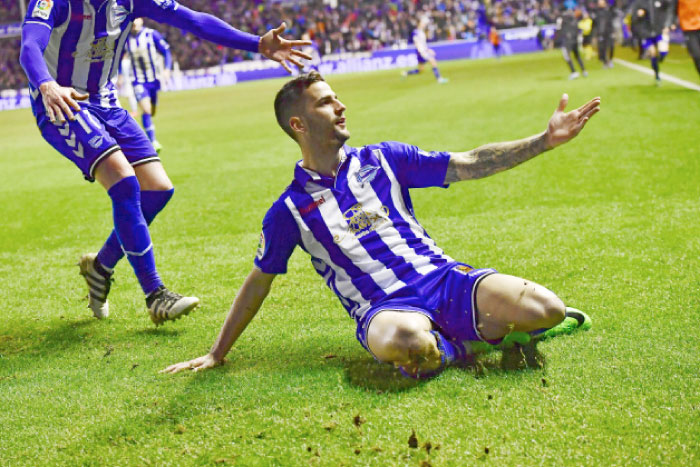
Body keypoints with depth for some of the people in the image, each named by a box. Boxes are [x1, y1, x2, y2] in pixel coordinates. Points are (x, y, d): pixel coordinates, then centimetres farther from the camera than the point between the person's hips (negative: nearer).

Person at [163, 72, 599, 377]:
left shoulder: (382, 159, 12)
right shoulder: (290, 209, 7)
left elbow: (469, 164, 11)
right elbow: (259, 281, 16)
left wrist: (545, 140, 3)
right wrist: (217, 354, 17)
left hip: (443, 276, 3)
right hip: (383, 308, -3)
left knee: (545, 310, -23)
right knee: (406, 340, -43)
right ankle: (457, 345, -9)